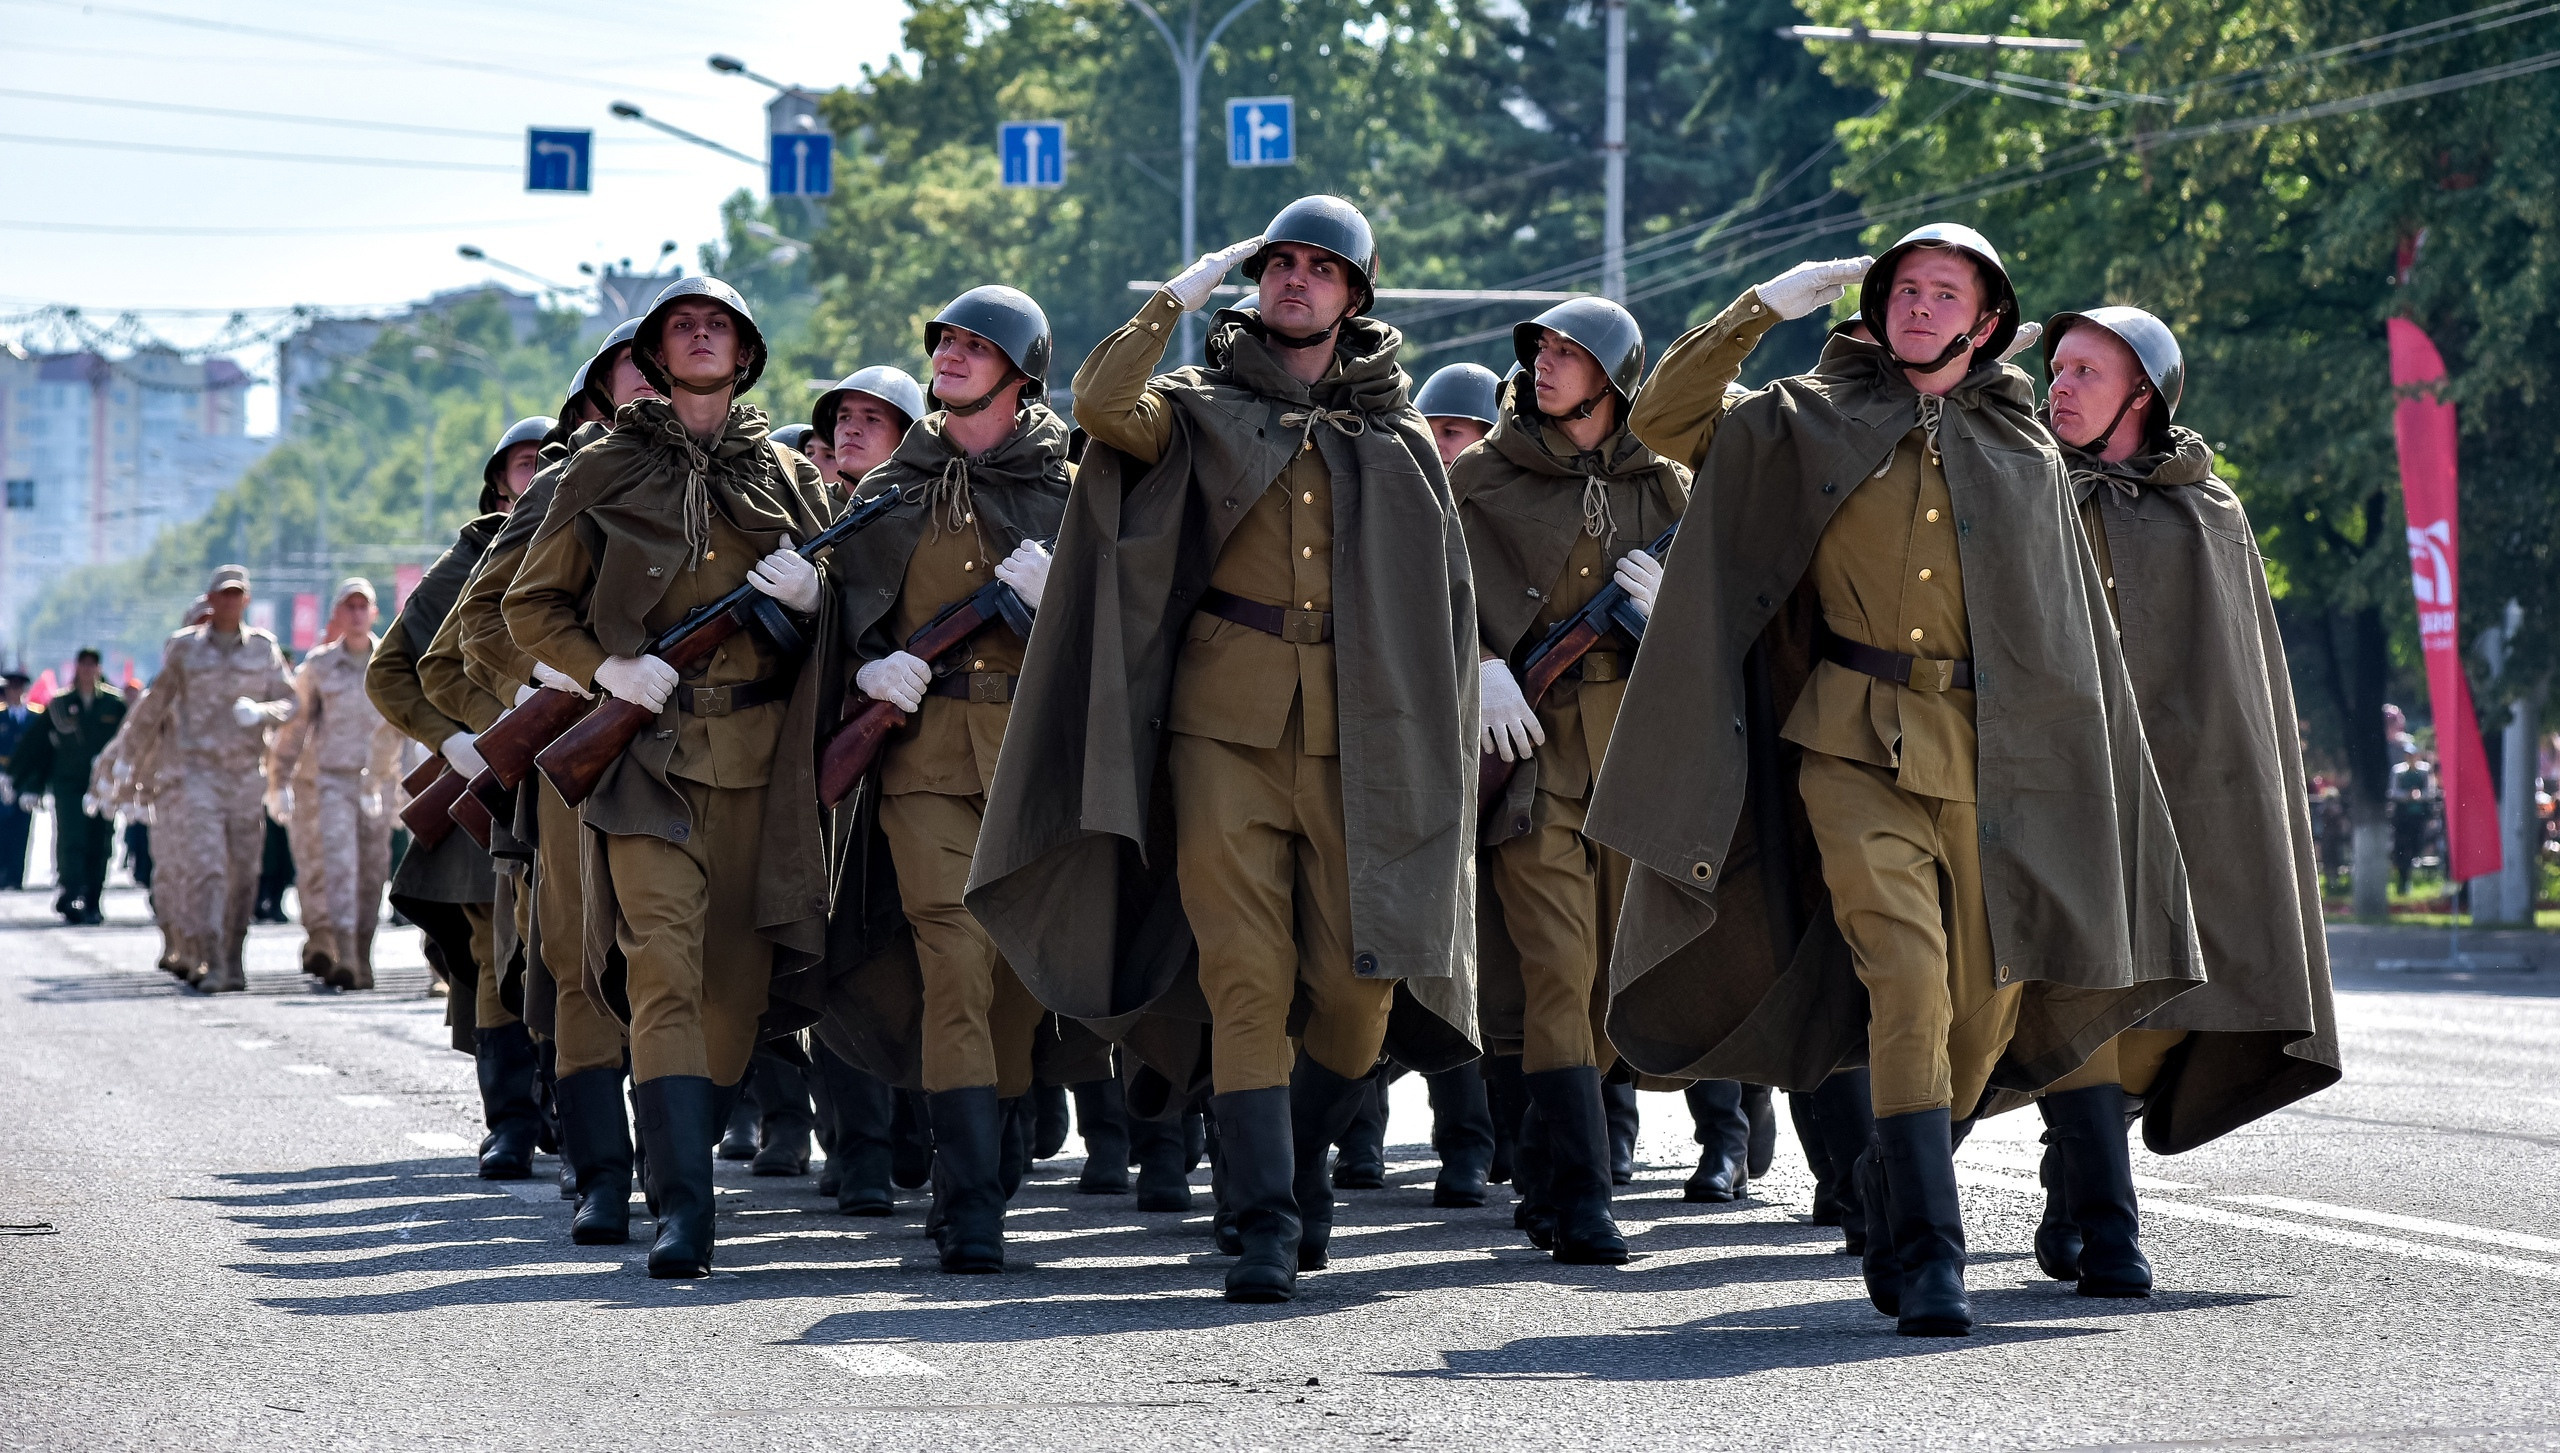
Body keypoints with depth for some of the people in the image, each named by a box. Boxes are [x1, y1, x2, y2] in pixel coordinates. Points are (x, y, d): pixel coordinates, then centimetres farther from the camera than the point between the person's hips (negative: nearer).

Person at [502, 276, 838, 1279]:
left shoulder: (789, 478, 16)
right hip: (647, 747, -3)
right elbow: (530, 606, 12)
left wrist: (812, 596, -4)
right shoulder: (606, 472, 10)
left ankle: (685, 1163, 21)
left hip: (760, 755, 3)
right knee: (665, 965, -17)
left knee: (737, 979, 4)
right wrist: (604, 666, -7)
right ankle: (682, 1207, -24)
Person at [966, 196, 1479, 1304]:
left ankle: (1301, 1150, 25)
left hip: (1356, 738, 2)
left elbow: (1446, 609, 16)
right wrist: (1183, 296, -5)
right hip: (1226, 722, -1)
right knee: (1247, 976, -9)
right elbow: (1101, 401, -11)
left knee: (1361, 981, -1)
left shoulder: (1399, 442, 15)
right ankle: (1268, 1220, -8)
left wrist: (1438, 749, 9)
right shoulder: (1203, 407, 11)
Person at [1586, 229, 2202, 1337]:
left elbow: (2070, 633, 18)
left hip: (1984, 755, 3)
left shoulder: (2025, 456, 14)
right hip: (1854, 743, -3)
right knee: (1907, 975, -19)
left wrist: (2072, 780, 13)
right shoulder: (1815, 419, 11)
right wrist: (1767, 305, 4)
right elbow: (1665, 419, 8)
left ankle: (1894, 1225, 26)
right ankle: (1929, 1258, -21)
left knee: (1983, 1009, 2)